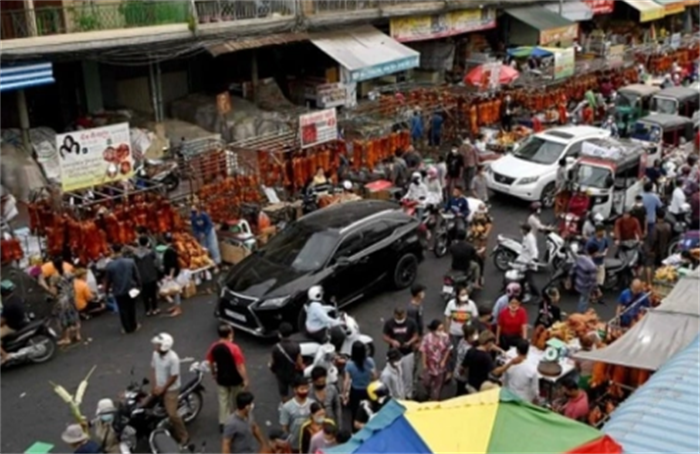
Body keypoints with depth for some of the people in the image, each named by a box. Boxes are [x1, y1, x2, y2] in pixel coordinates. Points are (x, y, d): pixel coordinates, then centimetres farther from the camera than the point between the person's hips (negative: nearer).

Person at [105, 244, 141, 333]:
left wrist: (106, 289, 13)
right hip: (131, 288, 2)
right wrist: (138, 285, 12)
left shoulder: (110, 265, -16)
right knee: (132, 308, 18)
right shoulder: (131, 262, -12)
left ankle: (127, 328, 19)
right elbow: (137, 275, -4)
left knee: (123, 309, 11)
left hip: (118, 291, -2)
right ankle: (133, 326, 31)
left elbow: (107, 279, -4)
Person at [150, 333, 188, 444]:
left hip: (171, 389, -8)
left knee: (172, 414, -10)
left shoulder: (173, 358, -26)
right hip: (159, 387, 8)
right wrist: (155, 386, -4)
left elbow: (174, 377, -21)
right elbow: (153, 369, 5)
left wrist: (162, 389, -15)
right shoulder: (155, 354, -5)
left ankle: (183, 436, 10)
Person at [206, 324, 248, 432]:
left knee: (223, 400, 18)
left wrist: (214, 373, 21)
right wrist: (245, 379, -11)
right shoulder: (234, 348, -25)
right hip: (235, 379, -3)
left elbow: (210, 362, 4)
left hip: (221, 378, 3)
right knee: (235, 401, 18)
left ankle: (223, 422, 23)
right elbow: (240, 366, -21)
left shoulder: (214, 347, -9)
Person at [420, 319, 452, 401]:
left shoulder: (445, 337, -19)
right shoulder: (427, 337, -21)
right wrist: (424, 364, -8)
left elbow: (448, 349, -6)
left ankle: (435, 399, 31)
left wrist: (444, 361, -7)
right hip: (429, 364, 0)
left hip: (440, 365, 0)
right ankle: (430, 395, 44)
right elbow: (423, 351, -11)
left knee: (438, 383, 12)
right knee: (426, 382, 13)